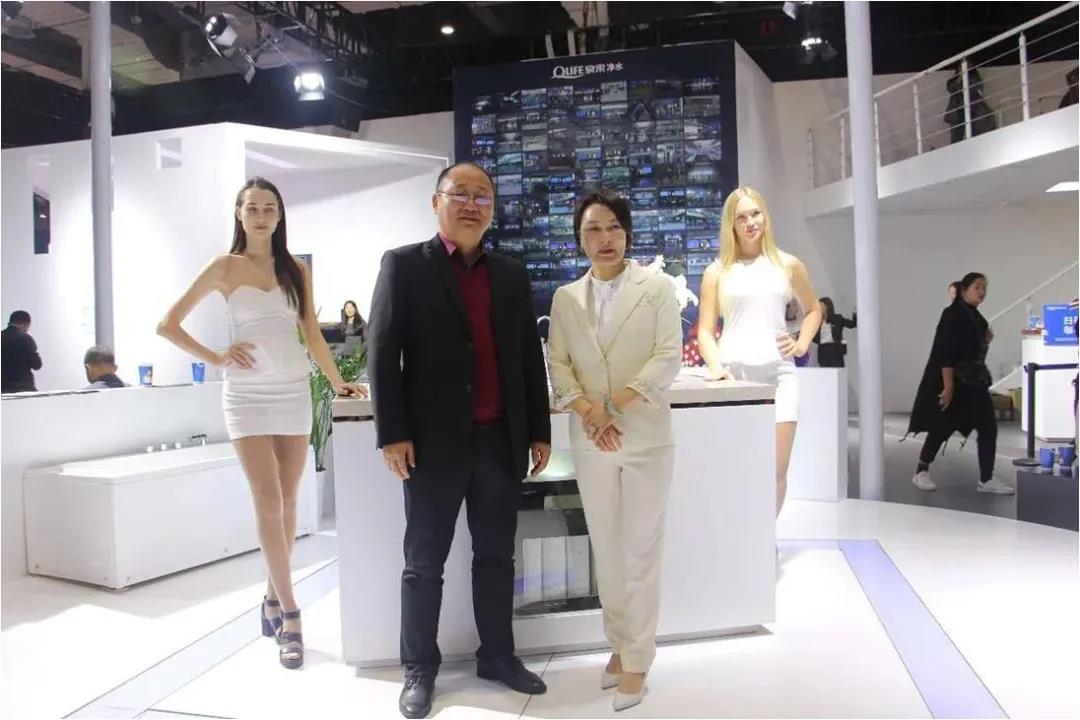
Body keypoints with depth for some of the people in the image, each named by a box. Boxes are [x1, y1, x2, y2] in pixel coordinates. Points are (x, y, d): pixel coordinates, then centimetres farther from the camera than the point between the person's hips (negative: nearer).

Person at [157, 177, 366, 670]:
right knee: (268, 504, -6)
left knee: (288, 503, 7)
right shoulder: (225, 267, 3)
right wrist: (215, 358, -4)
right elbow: (167, 325, 5)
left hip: (294, 392, 3)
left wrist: (338, 382, 2)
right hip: (248, 396, -3)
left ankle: (273, 597, 24)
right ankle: (289, 615, 0)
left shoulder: (297, 269, 10)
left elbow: (311, 333, 10)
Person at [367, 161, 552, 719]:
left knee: (496, 554, 14)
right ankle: (419, 668, 23)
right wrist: (392, 434, -12)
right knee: (424, 561, 8)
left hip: (501, 440, 4)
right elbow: (382, 352, -6)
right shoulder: (404, 264, 0)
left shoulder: (511, 275, 12)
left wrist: (539, 432, 9)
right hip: (434, 441, -4)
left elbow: (530, 357, 12)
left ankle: (497, 655, 29)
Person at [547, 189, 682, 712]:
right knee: (606, 550, 12)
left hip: (647, 436, -3)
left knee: (640, 551, 3)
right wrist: (585, 408, -15)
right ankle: (619, 644, 29)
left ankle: (637, 660, 15)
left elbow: (669, 357, -8)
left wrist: (617, 404, -17)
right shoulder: (565, 298, 9)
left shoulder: (657, 288, 0)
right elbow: (557, 363, 3)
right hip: (590, 442, 3)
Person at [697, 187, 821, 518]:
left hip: (778, 373, 1)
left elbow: (813, 310, 25)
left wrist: (802, 344, 8)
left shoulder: (788, 265, 12)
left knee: (776, 469, -3)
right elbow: (705, 330, 4)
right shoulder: (718, 271, 7)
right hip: (734, 373, -1)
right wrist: (715, 365, -13)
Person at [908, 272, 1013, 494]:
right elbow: (945, 353, -21)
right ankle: (921, 473, 17)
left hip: (974, 382, 8)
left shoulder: (976, 317, 11)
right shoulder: (952, 315, -14)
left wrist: (986, 340, 1)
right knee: (942, 428, 1)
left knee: (988, 427, 3)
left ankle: (986, 480, 9)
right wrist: (948, 386, -24)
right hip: (952, 382, -8)